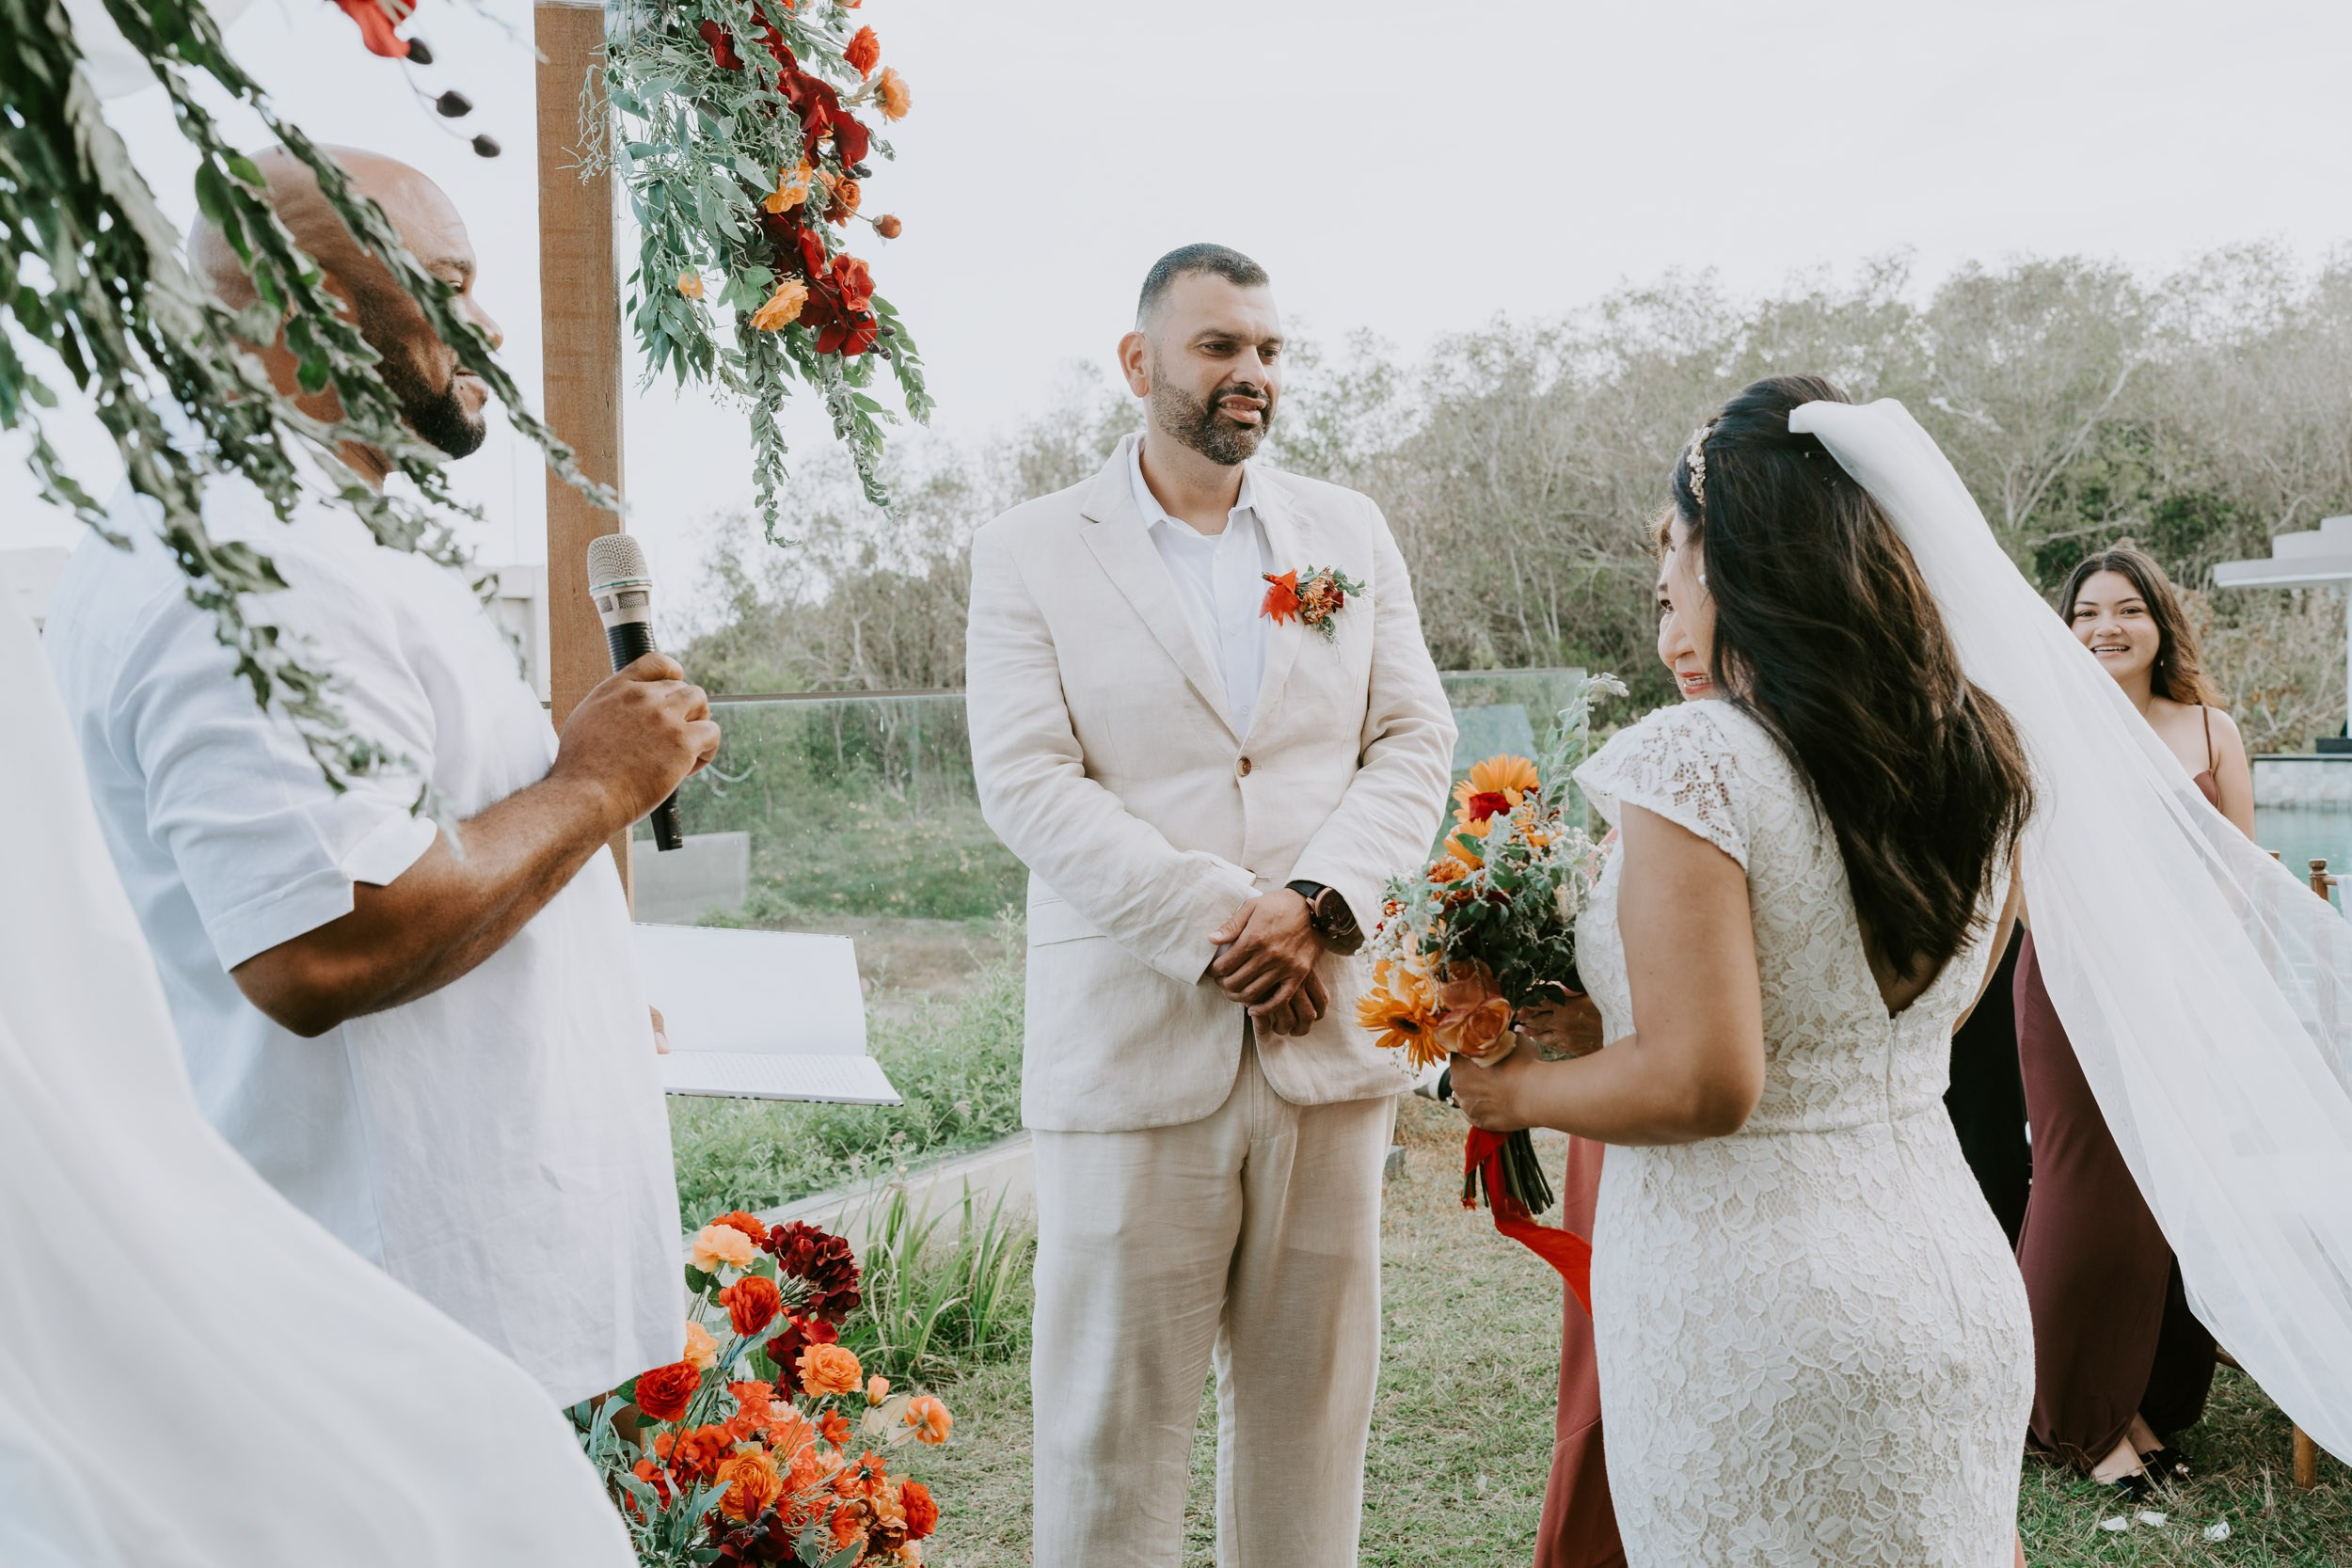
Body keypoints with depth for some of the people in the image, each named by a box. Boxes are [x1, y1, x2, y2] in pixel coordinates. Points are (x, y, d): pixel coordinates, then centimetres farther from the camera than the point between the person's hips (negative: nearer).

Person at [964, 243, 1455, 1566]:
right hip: (1134, 1045, -3)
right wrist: (1220, 930, -15)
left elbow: (1416, 741, 6)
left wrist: (1318, 904, -12)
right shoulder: (1029, 553, 3)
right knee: (1114, 1413, 4)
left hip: (1328, 1037, 3)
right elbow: (1030, 783, -7)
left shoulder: (1350, 533, 13)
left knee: (1314, 1399, 10)